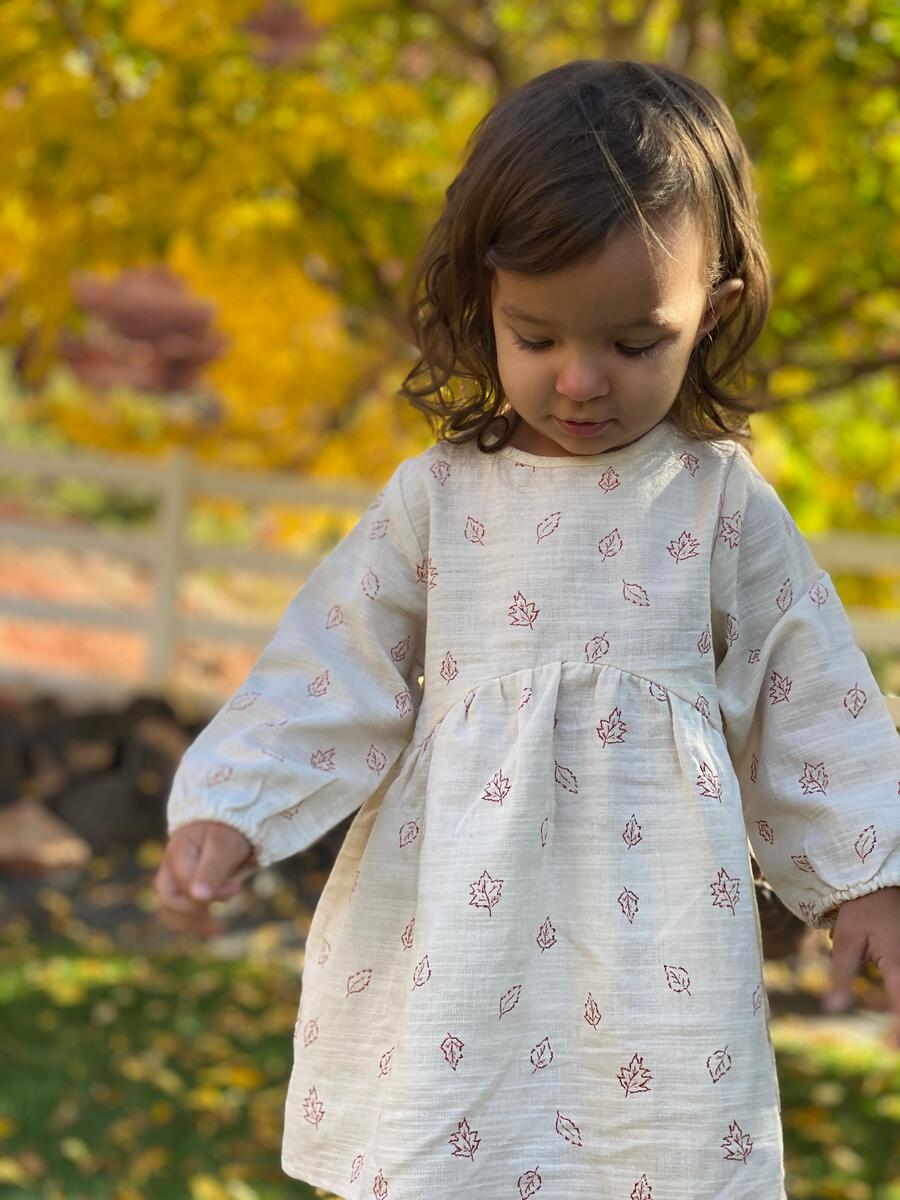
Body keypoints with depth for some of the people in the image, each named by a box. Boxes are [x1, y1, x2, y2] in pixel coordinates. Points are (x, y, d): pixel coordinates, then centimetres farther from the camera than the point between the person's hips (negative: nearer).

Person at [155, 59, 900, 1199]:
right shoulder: (438, 499, 3)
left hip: (657, 930, 0)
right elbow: (335, 670, 5)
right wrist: (226, 812, -4)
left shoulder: (723, 502, 2)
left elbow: (806, 699, 7)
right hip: (460, 934, 1)